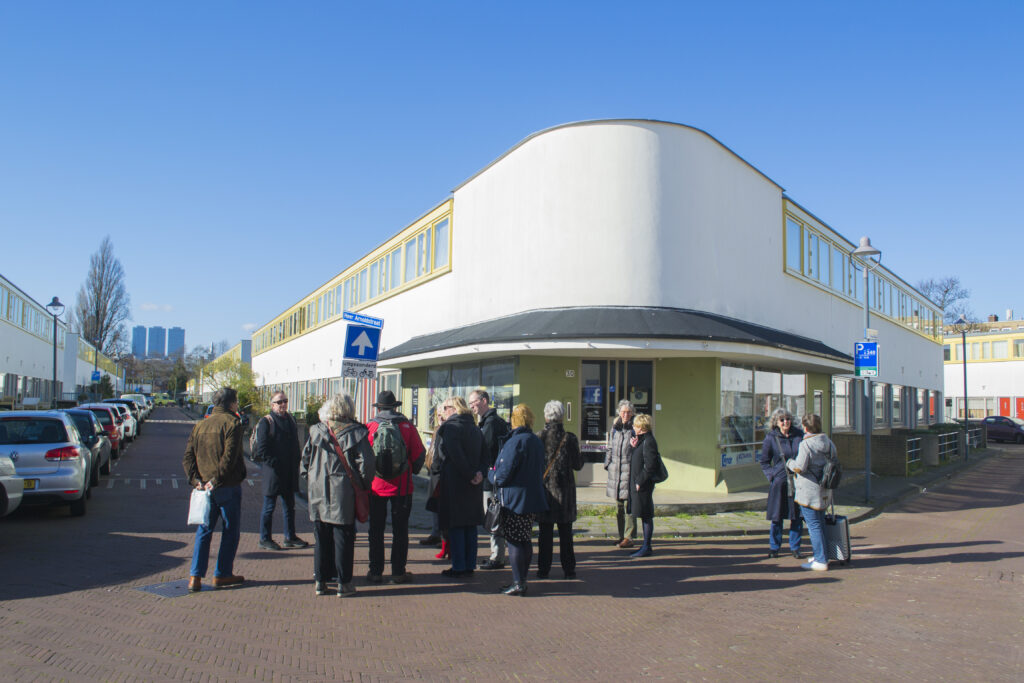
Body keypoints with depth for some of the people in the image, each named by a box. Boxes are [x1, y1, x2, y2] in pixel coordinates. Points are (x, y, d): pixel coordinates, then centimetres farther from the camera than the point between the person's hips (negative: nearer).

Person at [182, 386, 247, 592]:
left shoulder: (200, 425, 11)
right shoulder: (232, 422, -9)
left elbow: (188, 456, 5)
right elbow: (229, 456, -19)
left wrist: (195, 479, -3)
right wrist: (216, 479, -16)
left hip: (205, 487, 6)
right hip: (228, 487, -6)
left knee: (204, 531, 12)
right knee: (230, 531, 7)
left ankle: (195, 576, 6)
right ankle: (222, 575, 12)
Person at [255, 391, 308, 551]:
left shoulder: (290, 419, 12)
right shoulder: (266, 422, -8)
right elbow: (261, 448, -13)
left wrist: (296, 463, 10)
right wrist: (273, 463, -18)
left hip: (290, 472, 7)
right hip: (273, 472, -7)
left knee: (289, 506, 13)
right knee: (269, 507, 3)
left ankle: (290, 537, 23)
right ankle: (264, 539, 13)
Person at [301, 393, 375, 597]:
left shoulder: (316, 431, 1)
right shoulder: (356, 432, -8)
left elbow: (305, 459, 6)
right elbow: (366, 462, -11)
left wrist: (310, 480, 18)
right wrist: (363, 486, 2)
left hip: (318, 493, 3)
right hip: (344, 494, -3)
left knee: (321, 538, 12)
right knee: (343, 537, 5)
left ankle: (320, 581, 18)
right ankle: (343, 583, 9)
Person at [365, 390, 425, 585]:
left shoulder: (369, 426, -4)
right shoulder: (407, 426, -3)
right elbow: (419, 454, -1)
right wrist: (412, 471, 17)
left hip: (376, 486, 0)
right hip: (402, 486, 0)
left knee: (376, 530, 11)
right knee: (400, 530, 8)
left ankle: (376, 571, 14)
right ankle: (398, 572, 10)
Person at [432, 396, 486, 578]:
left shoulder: (450, 426, -9)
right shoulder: (475, 428, 14)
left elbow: (455, 455, -19)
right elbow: (483, 455, 8)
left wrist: (469, 475, -14)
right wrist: (479, 473, -4)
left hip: (454, 483, -7)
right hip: (473, 487, 7)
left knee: (455, 526, -1)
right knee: (470, 525, 11)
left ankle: (459, 568, 2)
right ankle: (469, 565, 17)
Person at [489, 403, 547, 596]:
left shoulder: (515, 442, -18)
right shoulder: (537, 441, 9)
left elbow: (502, 476, -20)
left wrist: (490, 473, 3)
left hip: (514, 500, -8)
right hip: (532, 498, 9)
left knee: (514, 542, -2)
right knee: (526, 540, 13)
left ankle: (518, 584, 1)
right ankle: (522, 581, 21)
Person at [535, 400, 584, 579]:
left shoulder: (539, 438, -6)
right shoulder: (570, 438, -5)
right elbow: (577, 465, -1)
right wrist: (581, 454, 17)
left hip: (544, 489, 0)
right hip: (565, 490, 1)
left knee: (545, 533, 7)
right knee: (565, 533, 10)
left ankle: (543, 569, 9)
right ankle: (568, 569, 14)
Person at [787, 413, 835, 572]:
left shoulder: (806, 444, -17)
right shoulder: (828, 442, 7)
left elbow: (800, 468, -20)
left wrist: (790, 463, -1)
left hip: (809, 490, -8)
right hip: (825, 490, 8)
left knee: (814, 525, -3)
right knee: (820, 523, 19)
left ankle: (820, 561, 0)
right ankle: (823, 556, 27)